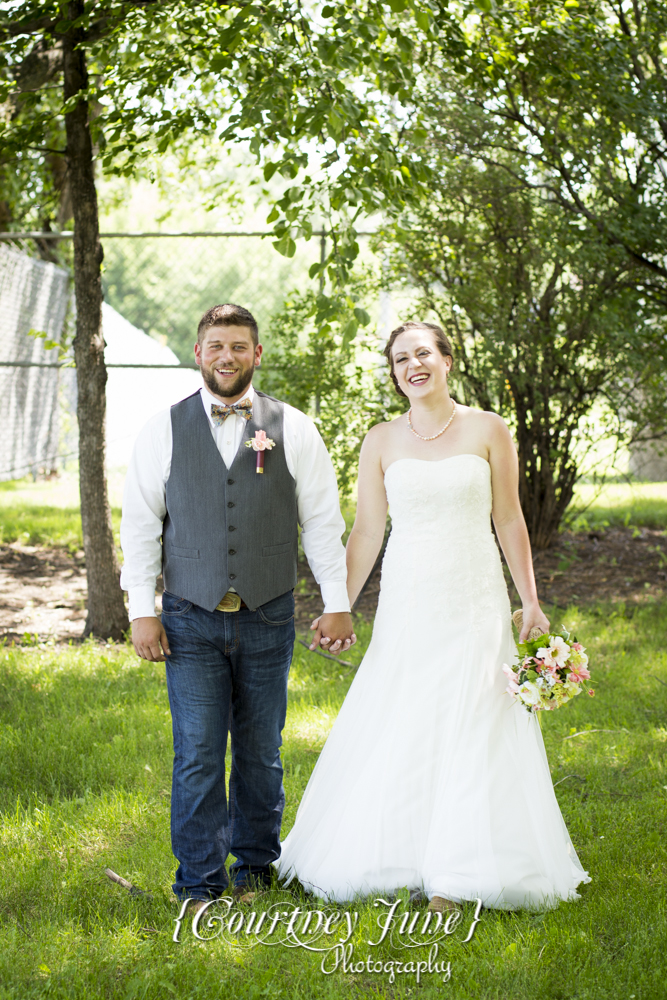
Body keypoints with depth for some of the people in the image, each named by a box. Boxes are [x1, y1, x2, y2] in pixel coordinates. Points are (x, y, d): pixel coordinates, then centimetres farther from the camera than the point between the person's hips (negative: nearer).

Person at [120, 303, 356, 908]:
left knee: (261, 753, 9)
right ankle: (200, 884, 7)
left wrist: (337, 604, 0)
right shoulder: (164, 431, 3)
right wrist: (142, 610, -2)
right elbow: (140, 525, 4)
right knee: (197, 756, -3)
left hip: (268, 619, 1)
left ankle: (254, 866, 24)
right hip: (191, 622, -1)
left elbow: (322, 521, 4)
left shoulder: (292, 429, 3)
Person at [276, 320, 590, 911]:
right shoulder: (381, 441, 5)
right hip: (406, 606, 1)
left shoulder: (489, 430, 2)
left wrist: (530, 601, 1)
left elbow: (509, 519, 5)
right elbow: (366, 532, 6)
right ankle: (396, 858, 17)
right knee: (393, 736, 3)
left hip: (475, 603, -1)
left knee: (471, 734, -2)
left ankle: (456, 873, 5)